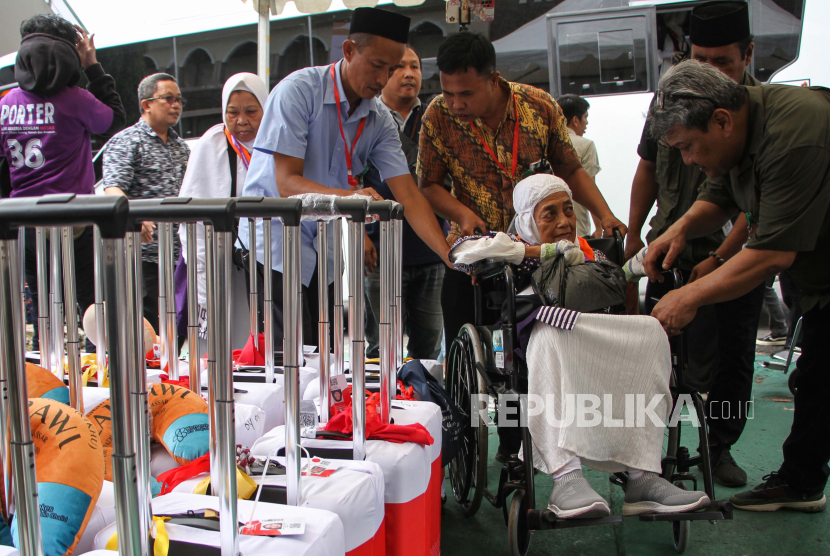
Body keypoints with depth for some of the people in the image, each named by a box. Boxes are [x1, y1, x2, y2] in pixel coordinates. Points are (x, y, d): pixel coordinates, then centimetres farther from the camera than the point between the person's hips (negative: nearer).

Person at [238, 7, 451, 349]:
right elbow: (286, 182, -21)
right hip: (276, 232, -5)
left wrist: (450, 255, -18)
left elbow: (407, 195, -6)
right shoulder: (298, 90, -15)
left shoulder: (380, 120, 1)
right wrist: (348, 196, -38)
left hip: (326, 244, 6)